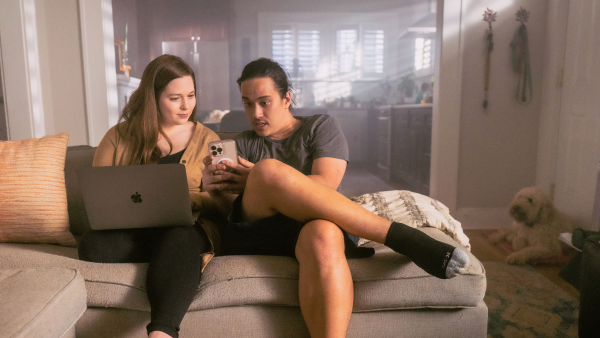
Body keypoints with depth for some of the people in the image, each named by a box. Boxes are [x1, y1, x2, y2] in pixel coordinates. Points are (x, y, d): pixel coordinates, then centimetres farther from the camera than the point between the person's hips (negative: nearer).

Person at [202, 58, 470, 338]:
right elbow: (231, 209, 14)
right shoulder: (243, 144, 24)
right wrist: (215, 188, -9)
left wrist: (255, 180, -8)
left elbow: (326, 184, -3)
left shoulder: (321, 126, 16)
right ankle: (400, 236, -31)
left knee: (323, 236, -41)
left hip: (309, 229, -1)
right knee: (267, 170, -31)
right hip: (254, 235, 2)